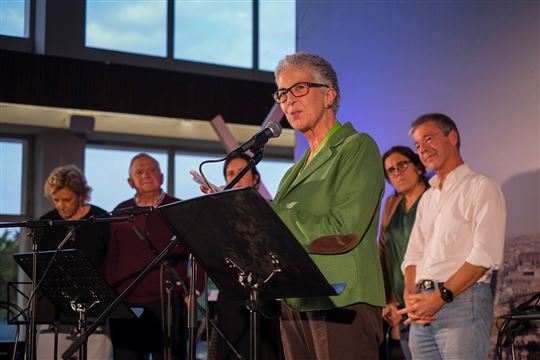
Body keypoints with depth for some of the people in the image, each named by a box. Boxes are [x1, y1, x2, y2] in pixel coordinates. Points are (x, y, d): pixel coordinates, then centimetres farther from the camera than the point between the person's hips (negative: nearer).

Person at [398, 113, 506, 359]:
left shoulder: (481, 188, 0)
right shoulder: (427, 199, 23)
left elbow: (485, 256, -11)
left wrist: (440, 297, -16)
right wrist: (411, 296, -1)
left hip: (462, 302, -6)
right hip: (422, 313, 6)